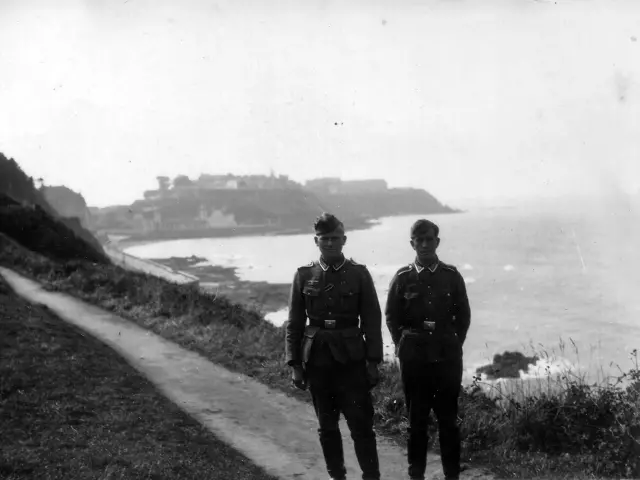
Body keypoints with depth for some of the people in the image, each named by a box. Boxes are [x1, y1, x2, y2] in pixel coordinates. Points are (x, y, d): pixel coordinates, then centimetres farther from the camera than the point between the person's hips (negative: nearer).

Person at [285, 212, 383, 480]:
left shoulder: (359, 274, -1)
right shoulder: (304, 275, 2)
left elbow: (372, 320, 0)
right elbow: (294, 324, 4)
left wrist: (373, 361, -4)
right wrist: (294, 364, 0)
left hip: (351, 359, -2)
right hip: (317, 361, 2)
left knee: (361, 424, -3)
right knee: (327, 426, 11)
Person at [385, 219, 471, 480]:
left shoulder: (451, 276, 2)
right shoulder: (402, 277, 0)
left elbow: (463, 315, 9)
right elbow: (392, 316, 7)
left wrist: (453, 345, 4)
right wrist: (404, 346, 3)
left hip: (447, 357, 0)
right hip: (413, 358, 0)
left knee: (448, 417, 3)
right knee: (416, 418, 5)